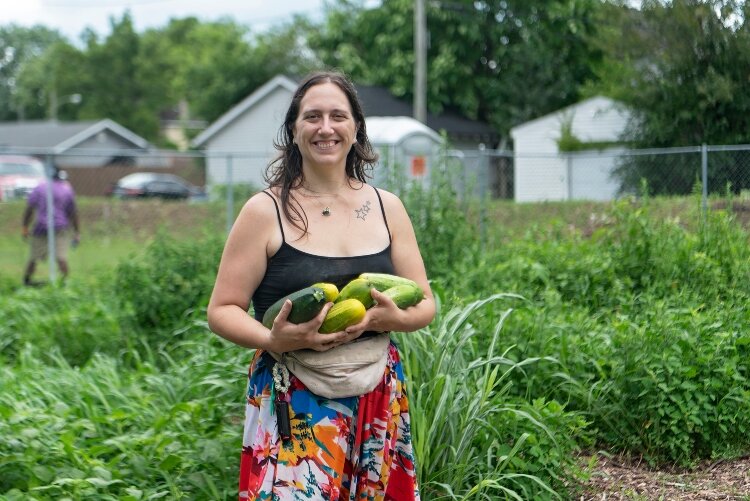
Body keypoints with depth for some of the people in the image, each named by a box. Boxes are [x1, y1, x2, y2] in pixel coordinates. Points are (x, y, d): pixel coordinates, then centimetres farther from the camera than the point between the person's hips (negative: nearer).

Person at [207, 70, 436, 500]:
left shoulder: (387, 207, 7)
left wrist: (393, 318, -13)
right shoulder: (266, 211, -3)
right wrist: (274, 340, -22)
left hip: (379, 404, 4)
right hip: (293, 404, -3)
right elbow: (222, 311, -2)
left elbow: (425, 305, 10)